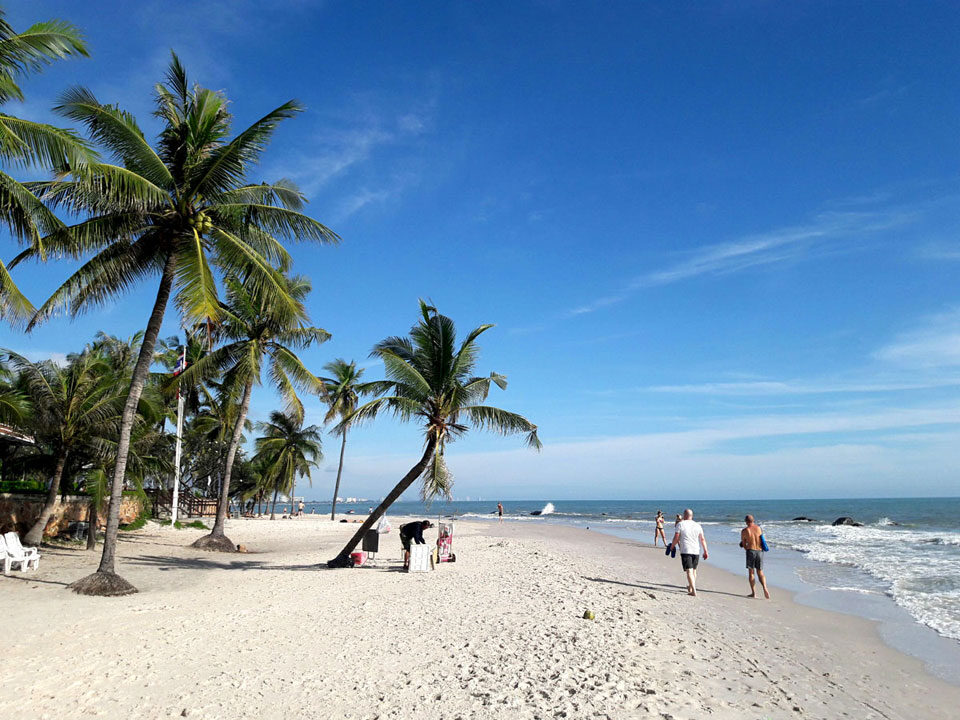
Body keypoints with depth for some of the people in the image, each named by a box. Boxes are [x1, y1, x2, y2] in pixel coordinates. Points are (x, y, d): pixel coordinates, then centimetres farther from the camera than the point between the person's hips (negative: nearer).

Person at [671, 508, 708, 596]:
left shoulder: (680, 524, -4)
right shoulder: (697, 525, 7)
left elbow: (676, 538, -7)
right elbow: (702, 539, 4)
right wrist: (705, 551, 8)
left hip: (685, 551, -5)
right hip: (696, 551, 5)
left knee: (689, 571, -6)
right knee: (693, 570, 20)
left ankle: (694, 591, -15)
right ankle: (690, 588, 34)